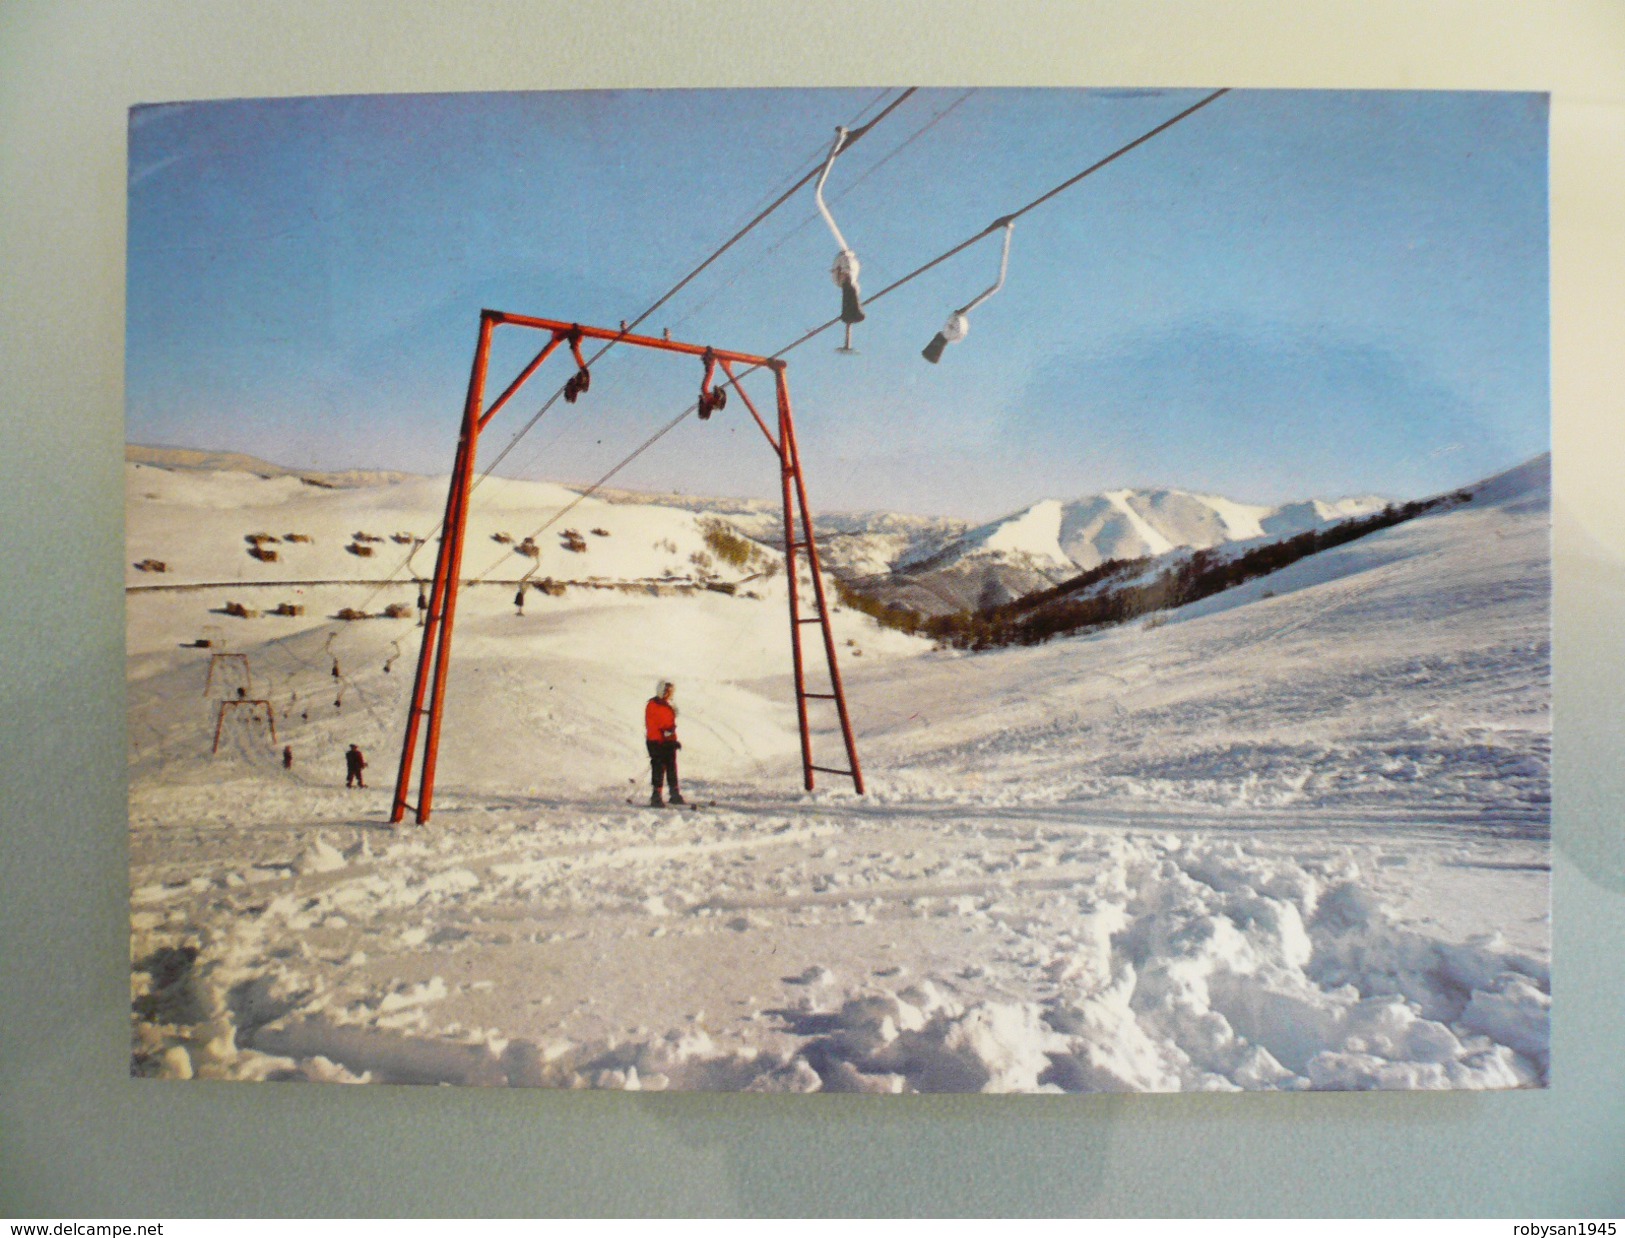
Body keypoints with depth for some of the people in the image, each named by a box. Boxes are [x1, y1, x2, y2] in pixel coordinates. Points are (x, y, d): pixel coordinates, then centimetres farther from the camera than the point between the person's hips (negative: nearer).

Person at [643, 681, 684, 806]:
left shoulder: (669, 706, 15)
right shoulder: (653, 705, -8)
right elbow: (651, 725, -13)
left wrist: (674, 740, 17)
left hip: (668, 741, 8)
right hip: (656, 743, -8)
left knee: (671, 768, 12)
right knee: (658, 768, -7)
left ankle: (675, 795, 20)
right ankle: (656, 797, -3)